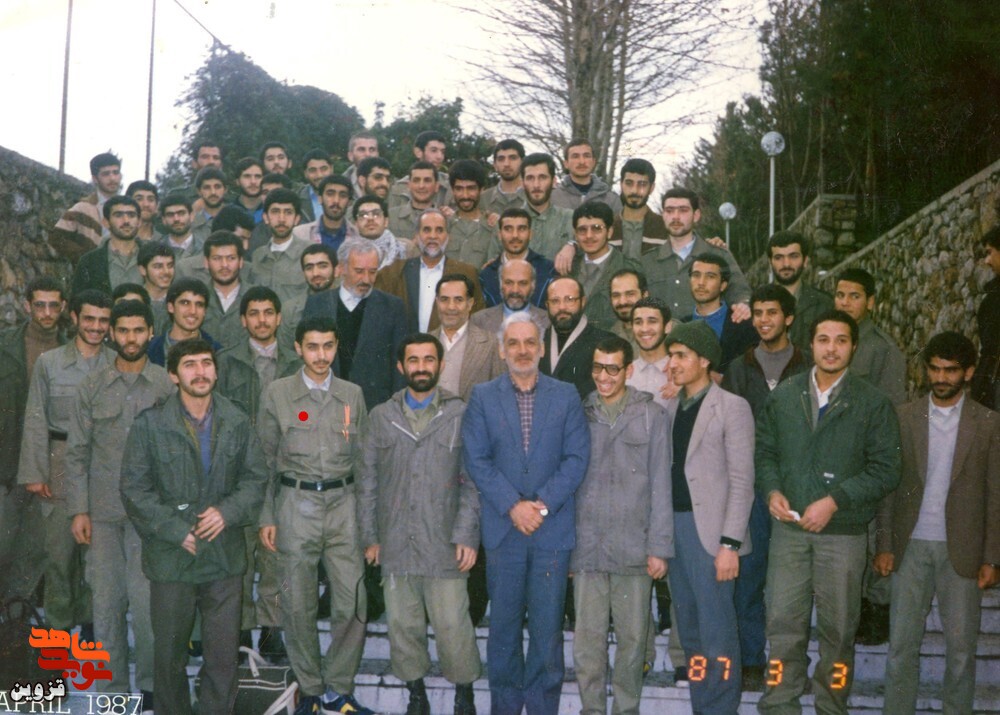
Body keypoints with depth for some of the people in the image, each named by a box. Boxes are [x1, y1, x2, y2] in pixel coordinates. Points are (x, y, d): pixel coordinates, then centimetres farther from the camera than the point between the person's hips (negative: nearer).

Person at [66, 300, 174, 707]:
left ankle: (149, 686, 12)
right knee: (106, 601, 6)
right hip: (103, 513, 2)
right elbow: (77, 452, 7)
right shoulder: (92, 388, 7)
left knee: (146, 601, -5)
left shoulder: (168, 386, 1)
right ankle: (113, 689, 19)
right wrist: (78, 510, 0)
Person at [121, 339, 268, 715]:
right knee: (169, 652, 12)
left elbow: (256, 477, 6)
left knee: (224, 653, 7)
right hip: (171, 557, -2)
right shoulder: (150, 424, -5)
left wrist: (228, 511, -11)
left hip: (225, 554, 2)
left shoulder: (236, 422, 4)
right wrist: (177, 532, -12)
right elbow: (135, 490, -6)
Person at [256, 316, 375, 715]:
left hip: (343, 503, 2)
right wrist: (267, 517, 1)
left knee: (352, 603, -2)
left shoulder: (352, 394, 8)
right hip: (296, 505, -1)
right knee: (298, 605, 5)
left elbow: (362, 457, 12)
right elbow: (266, 459, 4)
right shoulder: (276, 394, 2)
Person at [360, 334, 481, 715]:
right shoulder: (382, 416, 9)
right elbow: (368, 481, 11)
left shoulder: (460, 414, 0)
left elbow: (472, 481, -1)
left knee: (452, 624, -2)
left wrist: (467, 536, -7)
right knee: (402, 623, 11)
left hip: (444, 544, -3)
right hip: (395, 543, 3)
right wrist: (370, 535, 7)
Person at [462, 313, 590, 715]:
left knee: (548, 625, 2)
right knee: (504, 623, 8)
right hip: (502, 528, 0)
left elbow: (577, 458, -1)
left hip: (553, 528, 0)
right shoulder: (483, 397, 5)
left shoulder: (566, 397, 6)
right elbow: (476, 459, -2)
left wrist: (543, 504, -12)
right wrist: (513, 505, -12)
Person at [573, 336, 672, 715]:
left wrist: (659, 547, -4)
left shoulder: (652, 416, 2)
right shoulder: (580, 413, 7)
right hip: (586, 546, 1)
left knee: (632, 636, 7)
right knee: (587, 637, 5)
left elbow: (660, 485, 0)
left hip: (633, 546, -1)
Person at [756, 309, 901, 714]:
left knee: (838, 628, 9)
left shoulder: (873, 404, -3)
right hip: (788, 528, 2)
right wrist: (771, 491, -7)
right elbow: (764, 451, 11)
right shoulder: (783, 396, 6)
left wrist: (835, 500, -15)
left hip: (843, 532, -2)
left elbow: (885, 470, -6)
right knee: (783, 622, 5)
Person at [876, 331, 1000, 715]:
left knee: (961, 646, 7)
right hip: (911, 547, 1)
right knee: (902, 643, 6)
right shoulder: (904, 417, 3)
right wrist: (885, 545, -1)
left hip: (961, 550, -1)